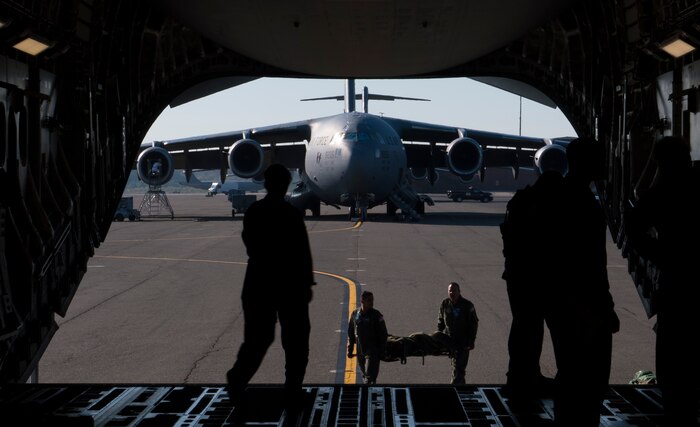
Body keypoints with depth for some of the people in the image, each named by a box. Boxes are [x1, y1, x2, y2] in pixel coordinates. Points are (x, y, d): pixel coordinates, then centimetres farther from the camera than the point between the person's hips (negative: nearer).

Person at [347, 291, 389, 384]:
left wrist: (382, 351, -8)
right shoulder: (355, 314, 2)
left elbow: (383, 334, -5)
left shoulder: (376, 315, -8)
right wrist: (350, 350, 11)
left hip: (373, 351, -4)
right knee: (365, 376, 14)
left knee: (369, 377, -12)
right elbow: (350, 333, 11)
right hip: (360, 351, 4)